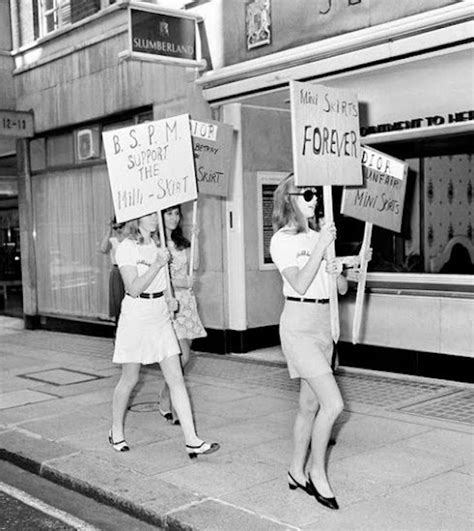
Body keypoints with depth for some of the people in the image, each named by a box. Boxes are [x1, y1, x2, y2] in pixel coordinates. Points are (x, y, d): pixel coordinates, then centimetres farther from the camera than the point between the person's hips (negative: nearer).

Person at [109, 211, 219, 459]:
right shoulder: (126, 248, -11)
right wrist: (158, 264, -24)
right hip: (136, 316, -6)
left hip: (161, 317, 6)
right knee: (129, 380, 6)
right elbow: (133, 288, -19)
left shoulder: (157, 244, 10)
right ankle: (116, 431, 29)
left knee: (176, 378, 0)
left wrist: (168, 297, 11)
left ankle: (192, 440, 0)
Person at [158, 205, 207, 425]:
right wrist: (179, 283, -15)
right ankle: (165, 403, 1)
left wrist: (195, 239, 2)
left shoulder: (181, 242, 17)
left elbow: (195, 264, 7)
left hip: (185, 299, 7)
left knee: (182, 354, 6)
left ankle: (167, 397, 21)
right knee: (182, 355, -14)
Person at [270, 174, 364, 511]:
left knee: (310, 405, 12)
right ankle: (317, 472, 5)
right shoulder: (283, 240, -6)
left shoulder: (319, 236, 13)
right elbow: (299, 284, -19)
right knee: (333, 404, -13)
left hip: (323, 327, 7)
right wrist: (320, 247, -19)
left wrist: (338, 271, -9)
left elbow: (343, 289, 12)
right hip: (299, 328, -7)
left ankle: (298, 472, 26)